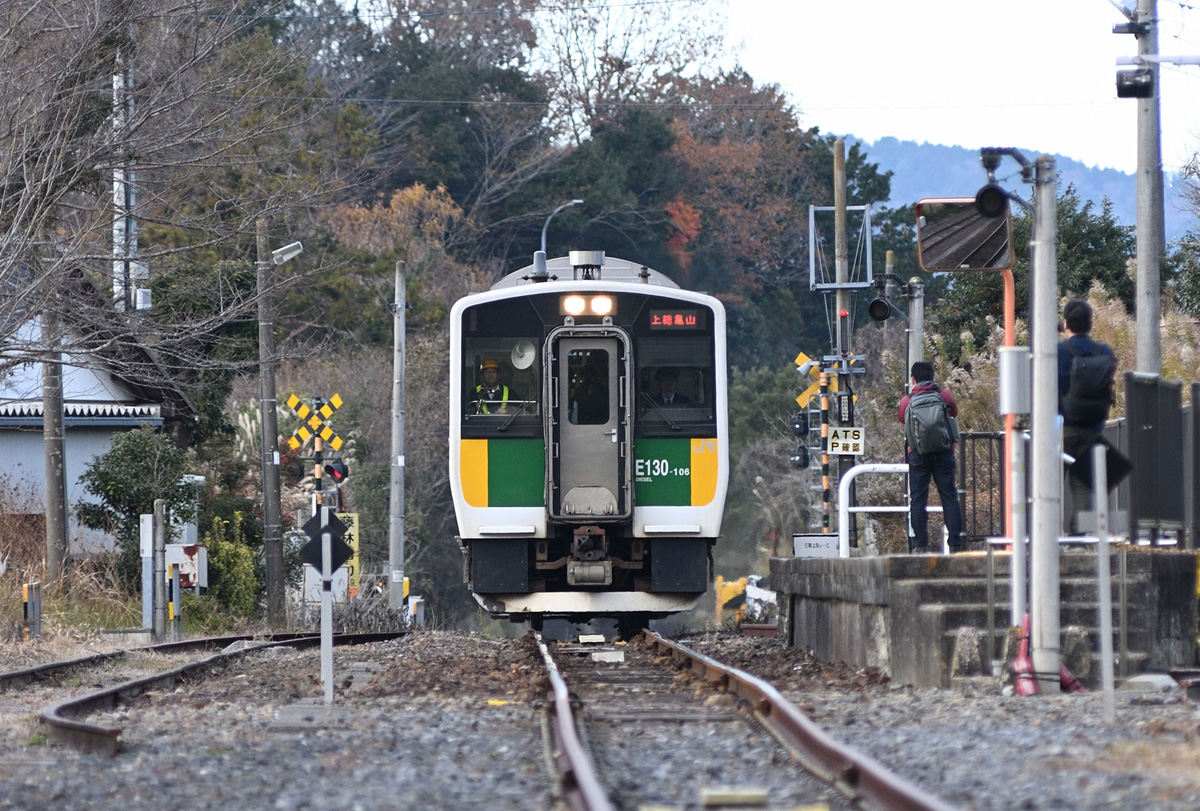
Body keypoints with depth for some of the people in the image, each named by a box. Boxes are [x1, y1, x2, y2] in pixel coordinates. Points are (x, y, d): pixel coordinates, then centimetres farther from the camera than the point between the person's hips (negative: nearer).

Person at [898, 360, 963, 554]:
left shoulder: (907, 401, 0)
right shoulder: (945, 395, 2)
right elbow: (954, 412, 19)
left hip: (918, 456, -1)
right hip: (943, 454, 1)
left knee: (918, 500, 3)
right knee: (949, 498, 3)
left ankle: (920, 545, -2)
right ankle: (955, 544, -2)